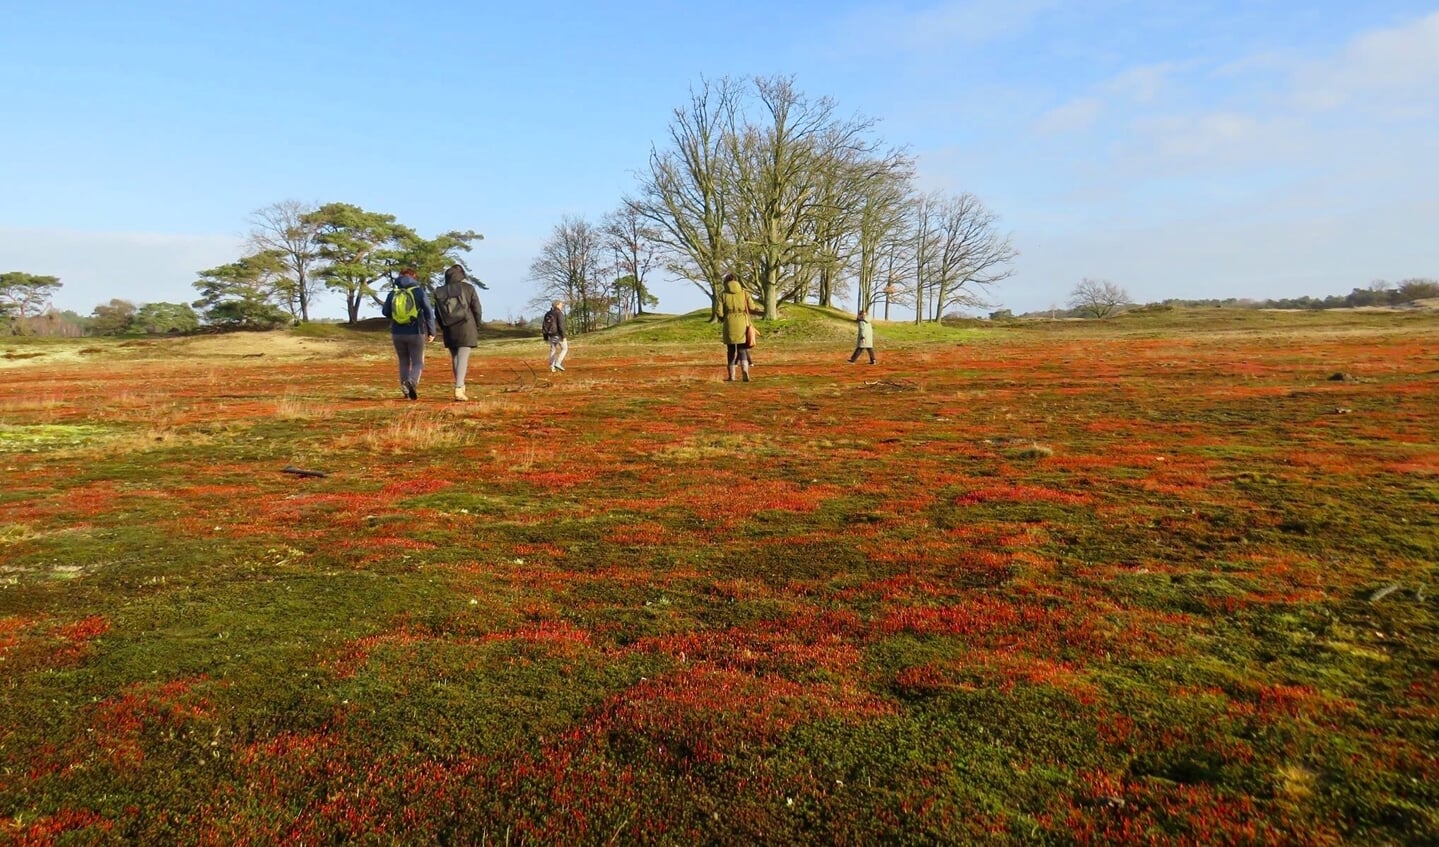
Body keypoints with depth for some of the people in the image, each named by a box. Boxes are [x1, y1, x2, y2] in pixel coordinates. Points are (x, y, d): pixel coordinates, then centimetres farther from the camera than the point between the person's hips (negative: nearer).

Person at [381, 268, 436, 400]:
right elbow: (429, 312, -9)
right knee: (417, 362, 5)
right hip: (415, 333, -3)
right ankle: (412, 382, -23)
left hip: (397, 334, 3)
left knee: (404, 361, 18)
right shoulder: (419, 291, -6)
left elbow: (385, 312, 9)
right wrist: (431, 332, -2)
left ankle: (405, 388, 12)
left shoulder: (393, 293, 1)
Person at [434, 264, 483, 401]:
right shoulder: (468, 288, -5)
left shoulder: (440, 292, 3)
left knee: (455, 358, 17)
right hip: (466, 328, -3)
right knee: (463, 359, -5)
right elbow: (476, 309, -6)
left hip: (449, 330, 3)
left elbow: (437, 313, 6)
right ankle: (458, 390, -16)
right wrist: (477, 328, 7)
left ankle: (460, 386, 25)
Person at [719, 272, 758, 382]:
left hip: (729, 325, 0)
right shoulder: (744, 293, 3)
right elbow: (752, 309, 1)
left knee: (731, 351, 12)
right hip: (742, 324, 0)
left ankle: (731, 376, 15)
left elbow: (720, 313, -4)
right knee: (742, 349, 6)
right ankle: (745, 370, -18)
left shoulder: (723, 295, 0)